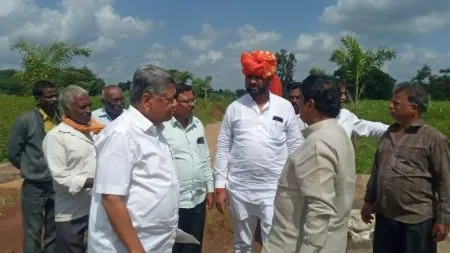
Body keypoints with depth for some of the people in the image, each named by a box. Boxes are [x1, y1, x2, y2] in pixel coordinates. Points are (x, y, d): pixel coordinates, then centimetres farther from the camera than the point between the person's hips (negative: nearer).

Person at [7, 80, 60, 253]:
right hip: (34, 187, -3)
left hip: (57, 185, 3)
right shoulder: (25, 121, -11)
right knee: (33, 233, 8)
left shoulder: (62, 119, -3)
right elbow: (13, 153, -2)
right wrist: (32, 170, 4)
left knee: (53, 232, 16)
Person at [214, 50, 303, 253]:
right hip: (239, 188, 2)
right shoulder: (234, 108, 0)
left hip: (274, 189, -1)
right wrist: (220, 185, -1)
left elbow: (295, 148, 1)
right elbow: (223, 148, 2)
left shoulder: (285, 108, -2)